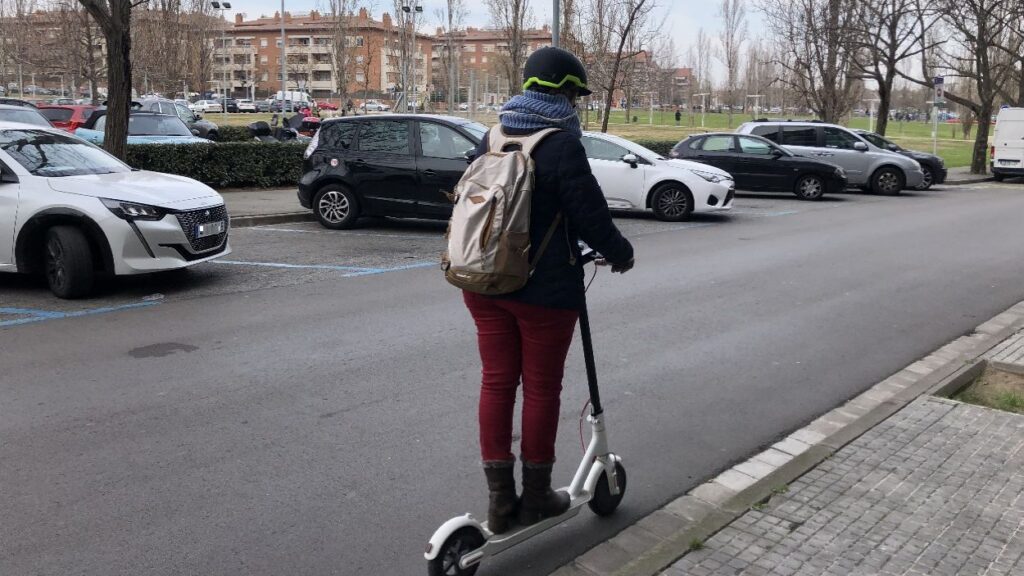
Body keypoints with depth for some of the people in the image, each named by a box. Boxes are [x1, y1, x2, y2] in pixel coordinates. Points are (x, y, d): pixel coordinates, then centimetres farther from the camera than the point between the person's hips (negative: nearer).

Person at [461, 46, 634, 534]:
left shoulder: (491, 139, 7)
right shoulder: (561, 145, -13)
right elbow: (589, 213, -14)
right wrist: (619, 253, 4)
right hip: (544, 288, -6)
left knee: (496, 382, 10)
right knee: (541, 387, 7)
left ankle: (500, 499, 16)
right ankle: (536, 495, 20)